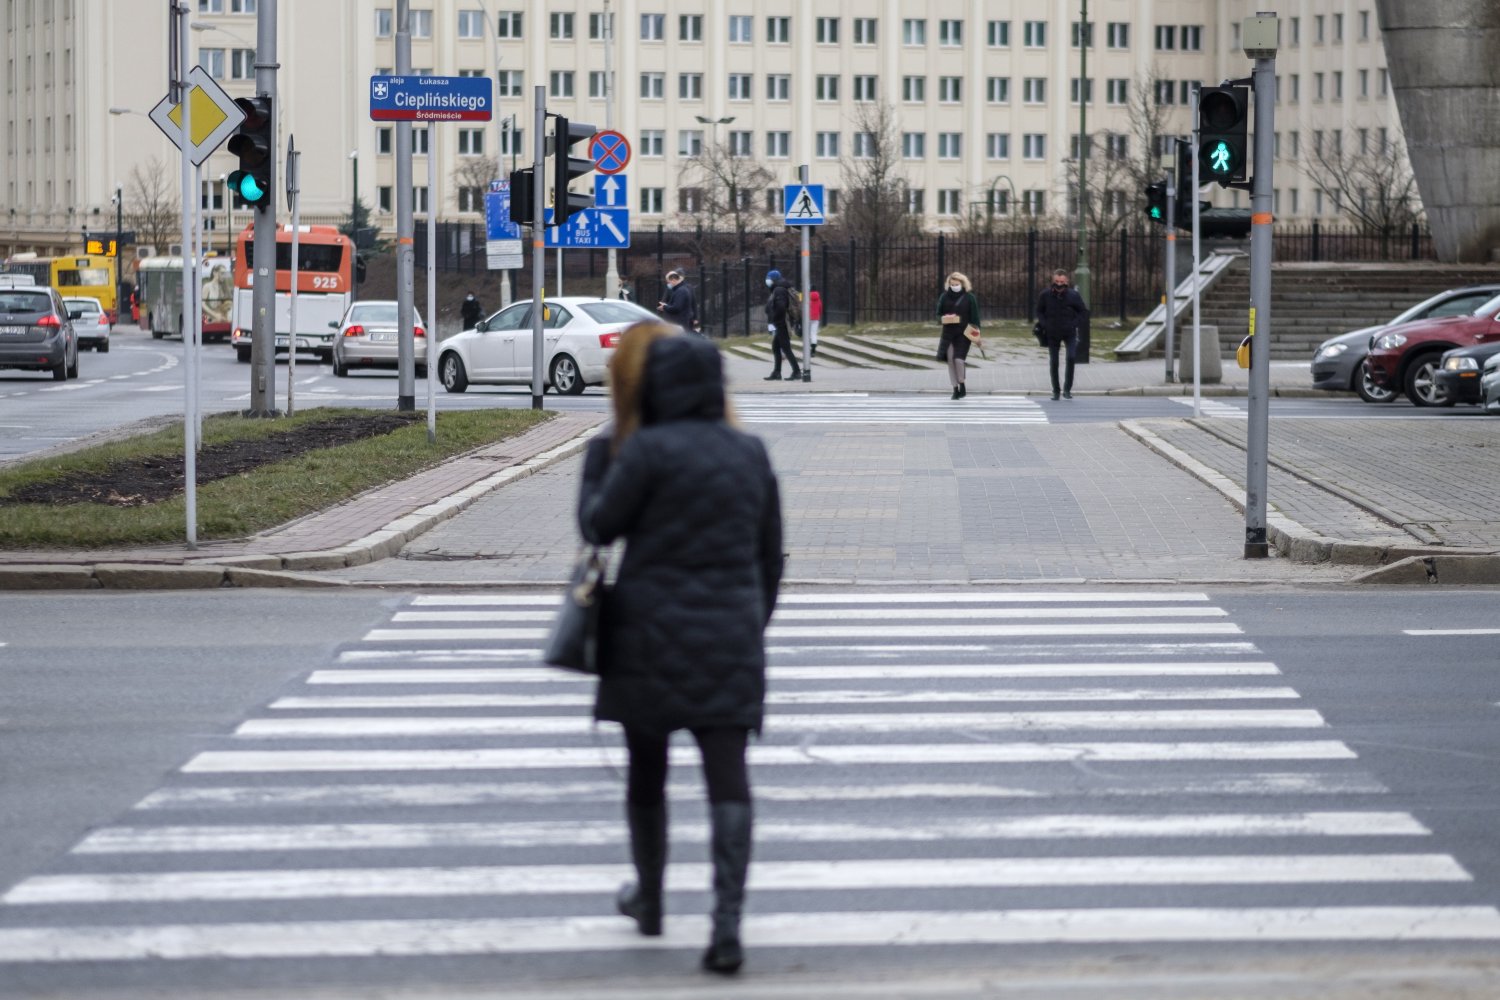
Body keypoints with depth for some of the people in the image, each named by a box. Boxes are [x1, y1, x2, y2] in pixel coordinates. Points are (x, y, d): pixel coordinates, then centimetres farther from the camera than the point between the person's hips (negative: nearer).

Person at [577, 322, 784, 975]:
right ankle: (727, 922, -16)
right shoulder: (750, 451, 7)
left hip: (652, 637, -3)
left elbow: (599, 526, -1)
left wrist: (598, 458, 10)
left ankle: (648, 902, 32)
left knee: (647, 773, 15)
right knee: (728, 779, -3)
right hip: (731, 639, 3)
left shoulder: (647, 450, -11)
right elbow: (770, 555, 12)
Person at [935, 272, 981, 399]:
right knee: (950, 360, 1)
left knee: (958, 359, -14)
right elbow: (939, 314, 12)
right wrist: (942, 319, -12)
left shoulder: (969, 297, -2)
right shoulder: (944, 297, 6)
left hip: (963, 333, -3)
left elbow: (974, 317, 0)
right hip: (948, 333, 3)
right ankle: (955, 388, 11)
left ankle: (962, 385, 6)